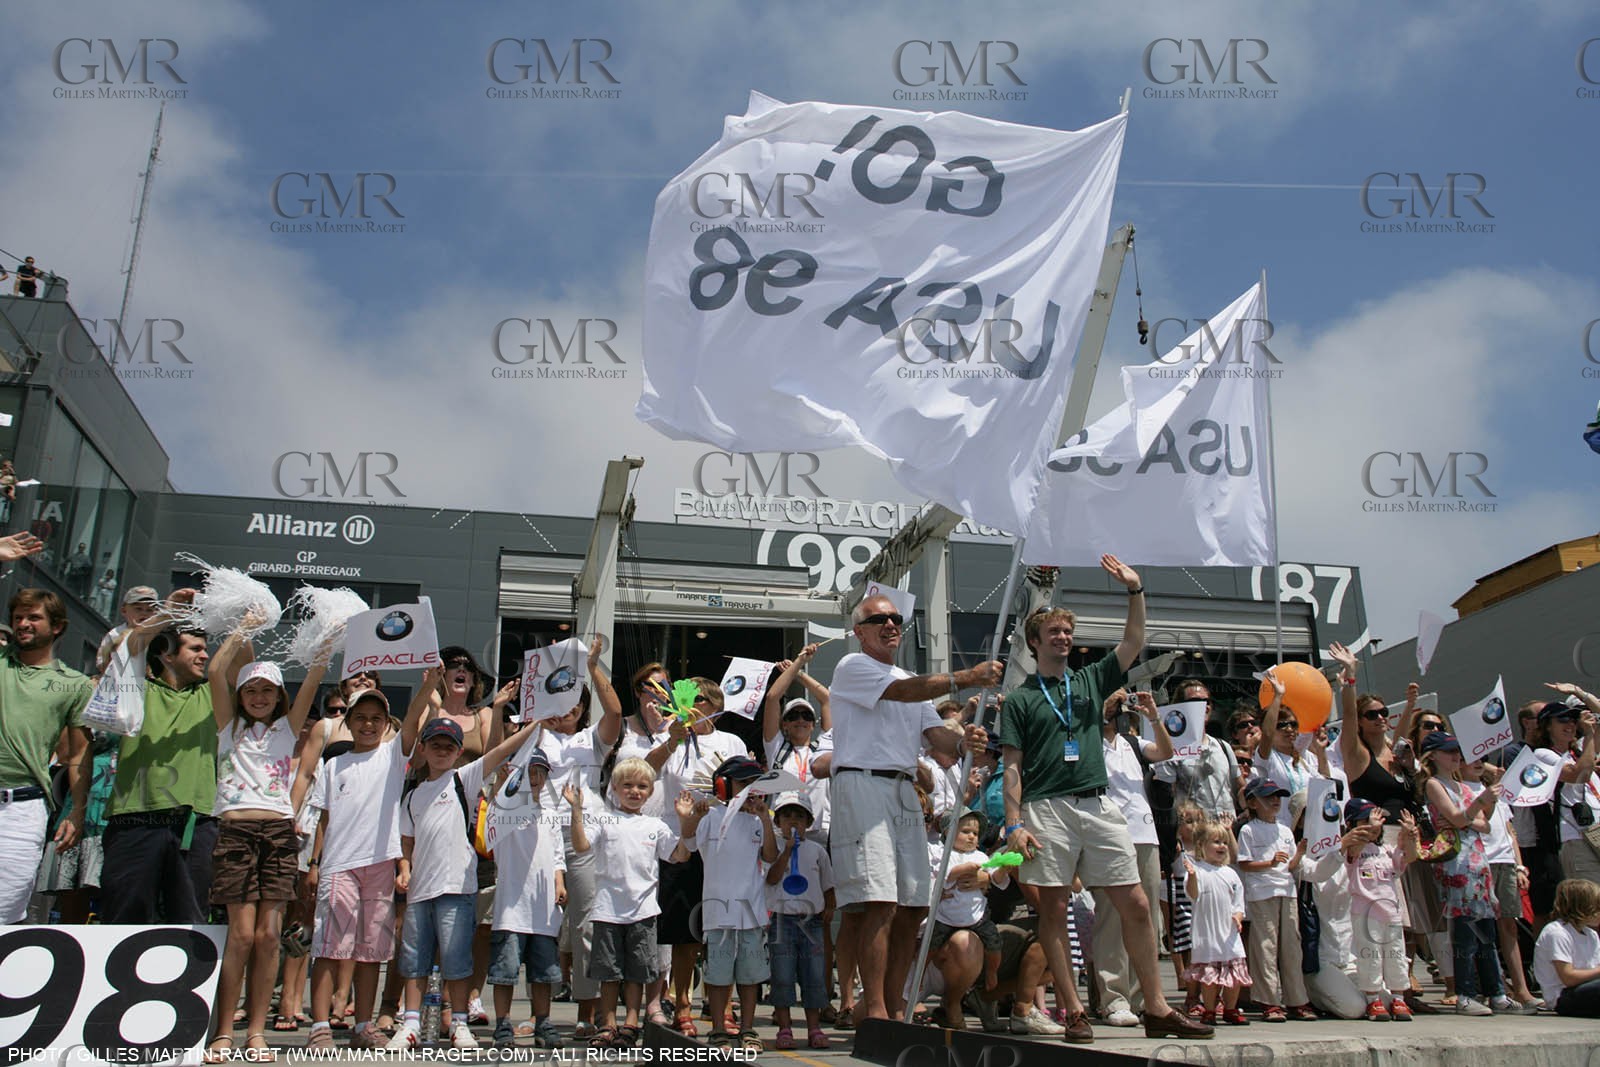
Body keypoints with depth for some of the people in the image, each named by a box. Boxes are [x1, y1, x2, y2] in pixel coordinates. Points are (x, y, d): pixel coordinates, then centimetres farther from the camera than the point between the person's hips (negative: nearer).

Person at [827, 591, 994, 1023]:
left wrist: (963, 740, -9)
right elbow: (903, 692, -14)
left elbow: (936, 735, 14)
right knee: (880, 902, -15)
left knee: (913, 906, 5)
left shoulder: (913, 682, 26)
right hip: (863, 785, -8)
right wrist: (967, 677, -18)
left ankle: (894, 1009, 13)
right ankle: (875, 1012, -11)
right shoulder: (852, 667, 2)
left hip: (904, 791, 8)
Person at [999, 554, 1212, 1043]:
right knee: (1054, 909, -2)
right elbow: (1013, 767, 1)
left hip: (1099, 805, 3)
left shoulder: (1091, 680, 17)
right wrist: (1015, 824, -9)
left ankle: (1157, 1009, 8)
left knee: (1135, 904, 1)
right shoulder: (1020, 699, 6)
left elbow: (1133, 643, 7)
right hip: (1047, 808, -3)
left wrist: (1135, 591, -4)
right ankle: (1074, 1013, 5)